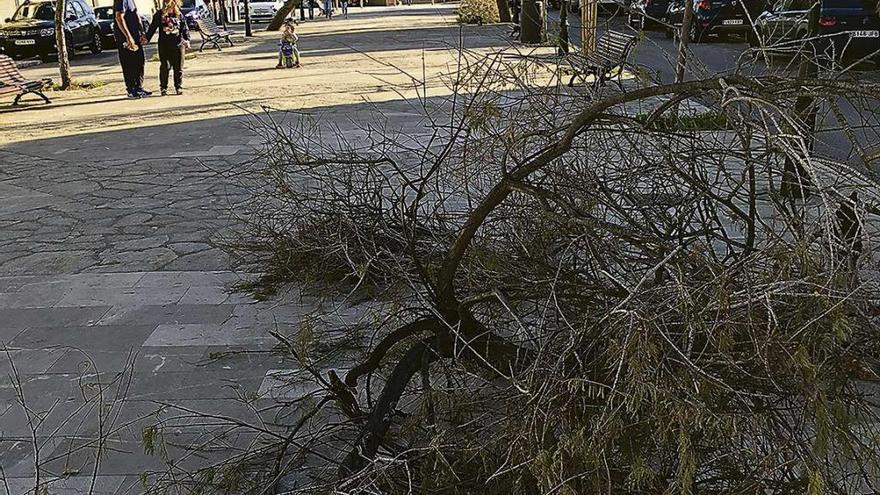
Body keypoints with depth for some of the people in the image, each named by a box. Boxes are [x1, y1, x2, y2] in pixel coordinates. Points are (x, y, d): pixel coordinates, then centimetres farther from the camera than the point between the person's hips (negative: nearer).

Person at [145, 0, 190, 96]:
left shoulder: (179, 15, 4)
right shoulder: (159, 15, 2)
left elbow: (185, 28, 8)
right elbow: (152, 28, 6)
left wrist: (187, 39, -1)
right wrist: (147, 38, 2)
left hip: (178, 45, 1)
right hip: (164, 45, -1)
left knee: (178, 68, 4)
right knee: (165, 67, -3)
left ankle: (179, 87, 14)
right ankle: (163, 88, 7)